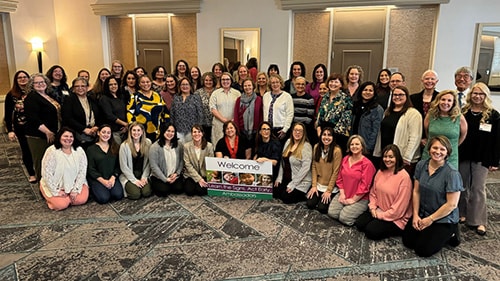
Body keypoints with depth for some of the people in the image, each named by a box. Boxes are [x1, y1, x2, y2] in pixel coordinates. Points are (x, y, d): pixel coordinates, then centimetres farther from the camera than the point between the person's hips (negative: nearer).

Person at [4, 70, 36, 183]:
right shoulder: (11, 95, -2)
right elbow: (8, 114, -1)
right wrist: (10, 130, -7)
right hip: (20, 128, 0)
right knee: (26, 150, 10)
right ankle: (31, 174, 24)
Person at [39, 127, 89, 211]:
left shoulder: (79, 151, -5)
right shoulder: (51, 151, -13)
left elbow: (82, 171, -6)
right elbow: (47, 174, -14)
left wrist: (75, 190, -12)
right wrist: (57, 192, -15)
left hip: (74, 184, 3)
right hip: (55, 186, -3)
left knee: (82, 199, -20)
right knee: (61, 205, -24)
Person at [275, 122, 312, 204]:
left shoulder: (306, 146, -14)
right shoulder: (288, 142, 6)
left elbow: (305, 168, -19)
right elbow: (283, 161, 9)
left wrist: (292, 184, -19)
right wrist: (279, 178, 3)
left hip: (300, 181, -6)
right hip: (286, 179, 7)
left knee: (286, 198, -15)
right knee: (274, 193, -5)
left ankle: (305, 196, 9)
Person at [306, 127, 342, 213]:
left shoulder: (337, 151, -18)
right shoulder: (316, 147, -4)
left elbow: (335, 172, -15)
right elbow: (314, 167, 0)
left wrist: (328, 190, -13)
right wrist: (314, 186, -3)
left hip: (331, 186, -4)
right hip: (318, 184, 4)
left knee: (322, 208, -13)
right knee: (310, 204, -7)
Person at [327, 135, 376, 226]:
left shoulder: (367, 164, -13)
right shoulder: (345, 159, 6)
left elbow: (364, 186, -15)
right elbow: (340, 178, 9)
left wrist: (353, 199, -12)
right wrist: (342, 194, -2)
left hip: (359, 198, -5)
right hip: (344, 195, 5)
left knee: (344, 218, -17)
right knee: (332, 213, -11)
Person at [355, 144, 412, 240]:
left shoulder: (404, 177, -20)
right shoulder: (380, 172, 3)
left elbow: (400, 205, -20)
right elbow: (373, 192, 11)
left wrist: (382, 215, -14)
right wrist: (372, 207, -6)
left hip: (395, 217, -6)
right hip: (378, 211, 7)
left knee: (371, 231, -17)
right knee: (359, 224, -8)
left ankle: (393, 230, 7)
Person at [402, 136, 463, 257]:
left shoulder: (452, 174, -21)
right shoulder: (421, 165, -4)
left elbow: (452, 204, -19)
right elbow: (416, 191, 1)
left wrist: (430, 219, -13)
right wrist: (415, 215, -5)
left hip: (444, 219, -5)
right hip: (422, 214, 5)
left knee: (423, 250, -7)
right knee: (407, 241, 1)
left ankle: (449, 234, 14)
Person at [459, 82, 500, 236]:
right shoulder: (463, 112, 3)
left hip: (481, 159, -2)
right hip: (462, 156, 2)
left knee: (478, 188, 3)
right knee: (463, 187, 12)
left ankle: (478, 221, 11)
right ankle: (462, 213, 26)